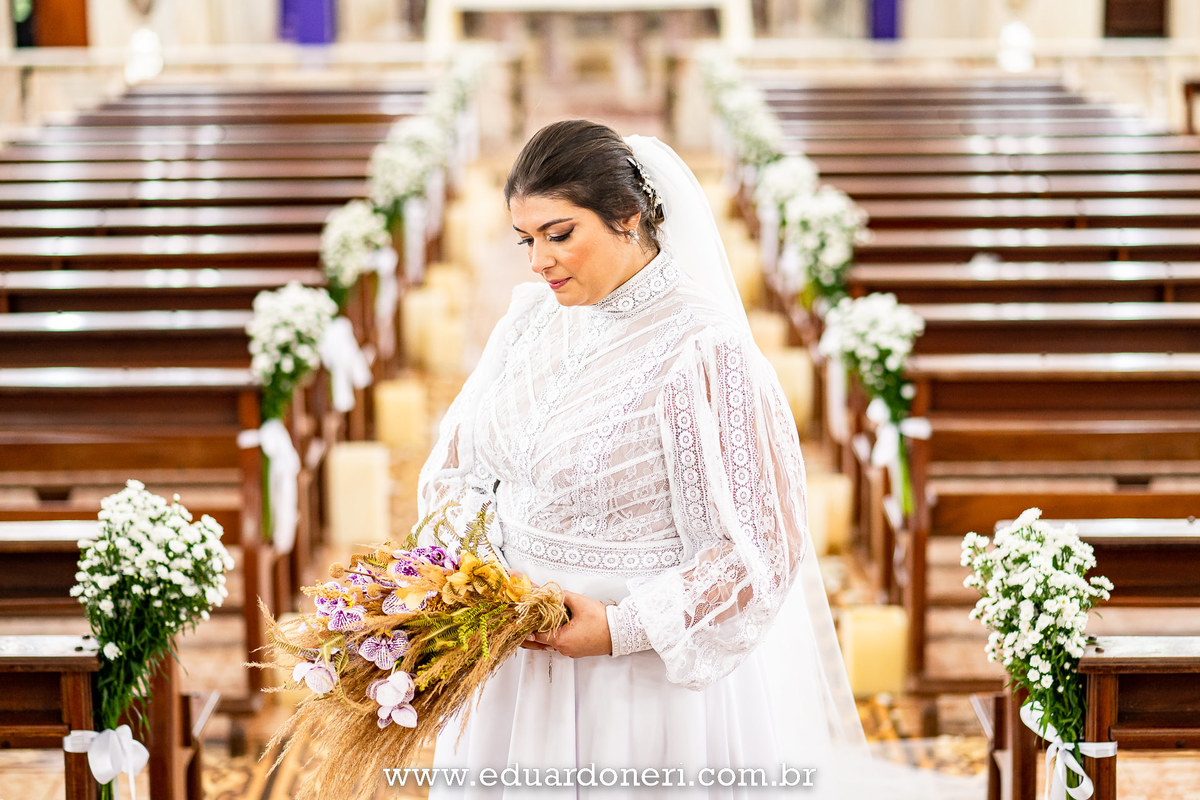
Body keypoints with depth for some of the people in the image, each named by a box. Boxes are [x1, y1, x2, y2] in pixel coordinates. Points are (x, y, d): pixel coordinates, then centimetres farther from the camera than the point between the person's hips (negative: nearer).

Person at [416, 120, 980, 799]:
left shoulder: (703, 351, -19)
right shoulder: (535, 316, 2)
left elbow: (758, 548, -18)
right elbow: (460, 459, 11)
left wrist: (622, 629, -20)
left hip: (650, 671, -6)